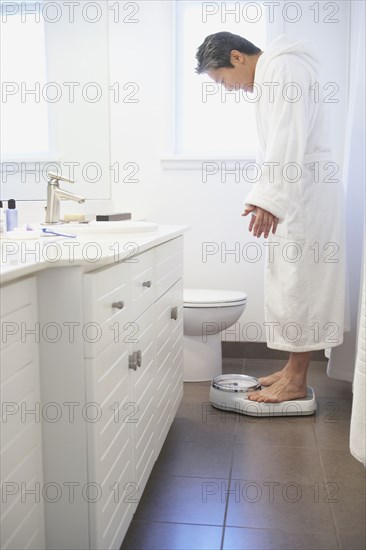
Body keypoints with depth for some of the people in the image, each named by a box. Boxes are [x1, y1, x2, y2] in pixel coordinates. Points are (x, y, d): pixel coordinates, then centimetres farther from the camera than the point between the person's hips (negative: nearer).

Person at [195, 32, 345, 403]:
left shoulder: (284, 67, -10)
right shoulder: (269, 77, 21)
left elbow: (289, 138, -23)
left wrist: (268, 197, -30)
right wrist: (267, 197, 18)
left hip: (305, 191, -10)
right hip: (293, 194, 10)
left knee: (301, 282, -6)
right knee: (291, 282, 10)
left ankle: (297, 382, 2)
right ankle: (293, 368, 18)